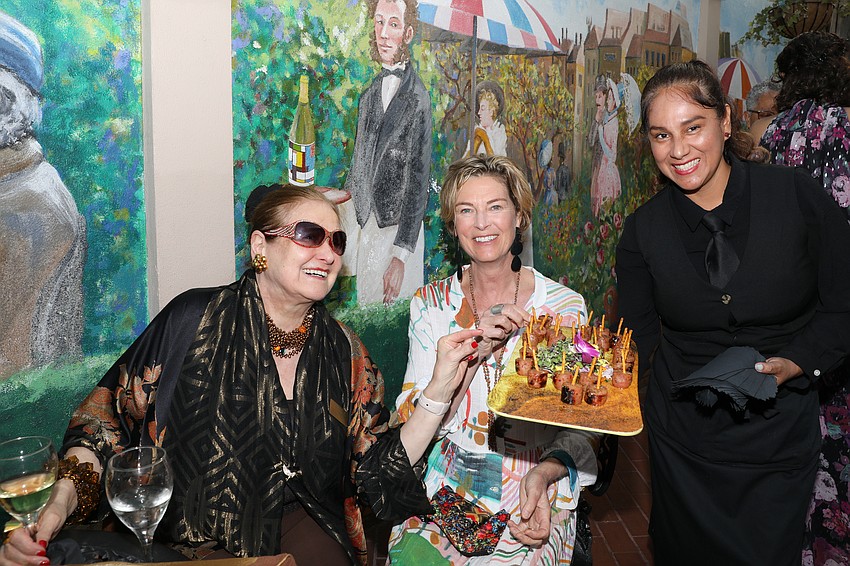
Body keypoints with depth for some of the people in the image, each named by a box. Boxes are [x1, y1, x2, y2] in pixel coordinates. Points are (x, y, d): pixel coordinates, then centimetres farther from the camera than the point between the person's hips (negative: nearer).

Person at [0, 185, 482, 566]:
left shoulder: (346, 353, -3)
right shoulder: (197, 319, -11)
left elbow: (376, 473, -5)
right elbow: (111, 408, -4)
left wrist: (439, 392, -15)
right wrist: (60, 503, -18)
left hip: (290, 519, 3)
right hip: (188, 527, -2)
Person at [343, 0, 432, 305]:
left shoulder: (418, 98, -10)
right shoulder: (368, 96, 12)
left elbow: (418, 180, -14)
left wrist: (400, 256, -19)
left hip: (400, 226, -6)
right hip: (366, 224, 6)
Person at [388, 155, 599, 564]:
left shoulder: (564, 306, -2)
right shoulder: (431, 305, 1)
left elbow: (582, 428, 0)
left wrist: (543, 474, -20)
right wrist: (474, 350, -19)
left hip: (534, 496, 0)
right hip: (445, 491, 1)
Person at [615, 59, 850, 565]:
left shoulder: (797, 196, -12)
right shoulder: (643, 229, -7)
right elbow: (639, 336, 1)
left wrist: (798, 362, -18)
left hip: (780, 433, -1)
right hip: (683, 439, 1)